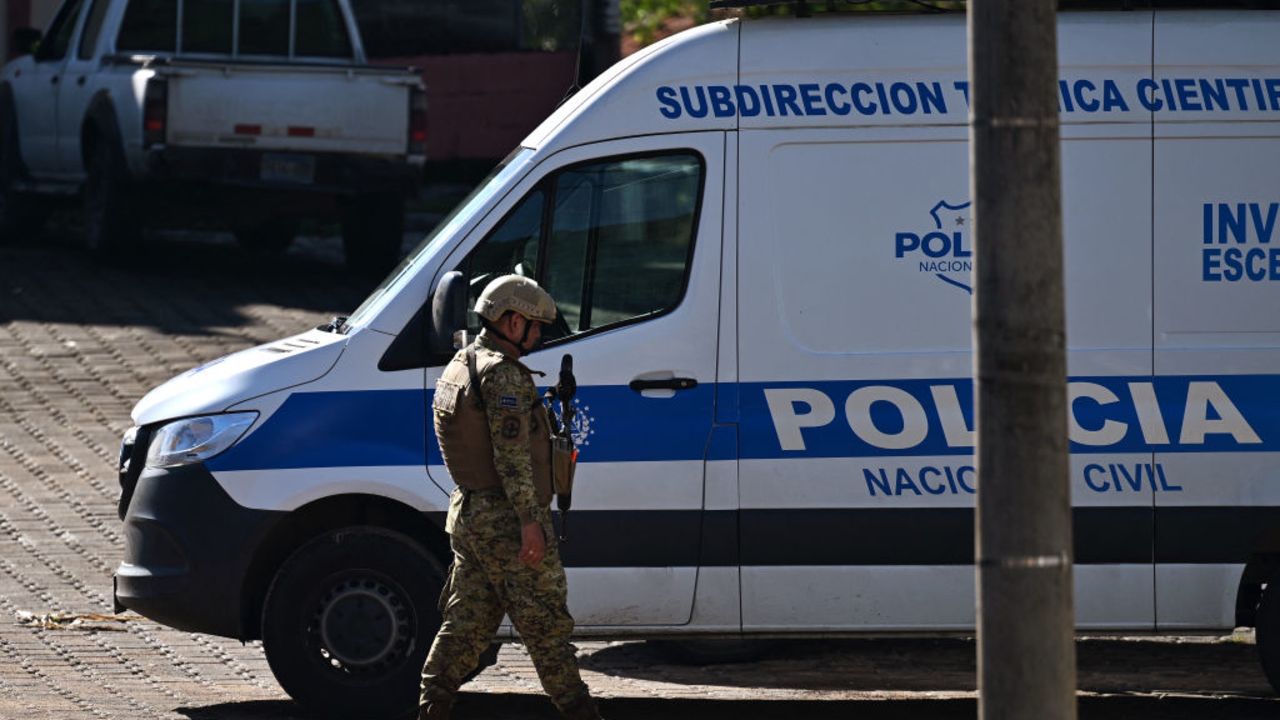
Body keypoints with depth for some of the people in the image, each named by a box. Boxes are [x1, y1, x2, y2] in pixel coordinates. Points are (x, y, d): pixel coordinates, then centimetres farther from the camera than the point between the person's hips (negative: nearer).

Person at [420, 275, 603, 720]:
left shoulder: (459, 367, 16)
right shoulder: (503, 374, -16)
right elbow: (512, 454, -21)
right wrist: (530, 521, -22)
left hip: (468, 514, 9)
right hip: (507, 519, -9)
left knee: (467, 624, 10)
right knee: (545, 623, -4)